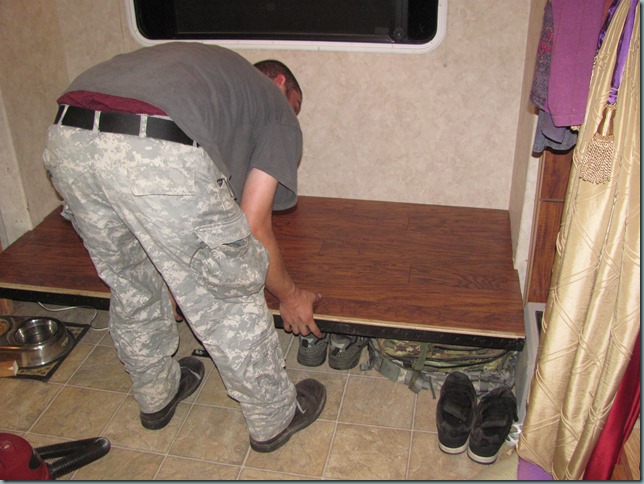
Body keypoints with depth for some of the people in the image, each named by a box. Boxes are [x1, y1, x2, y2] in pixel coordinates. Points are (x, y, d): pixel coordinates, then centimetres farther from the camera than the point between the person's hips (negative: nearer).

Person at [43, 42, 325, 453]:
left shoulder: (209, 65, 39)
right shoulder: (277, 106, 22)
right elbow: (253, 226, 12)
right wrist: (290, 294, 28)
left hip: (67, 138, 8)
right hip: (159, 154, -7)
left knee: (131, 285, 28)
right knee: (228, 297, 14)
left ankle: (156, 395, 50)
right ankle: (274, 419, 35)